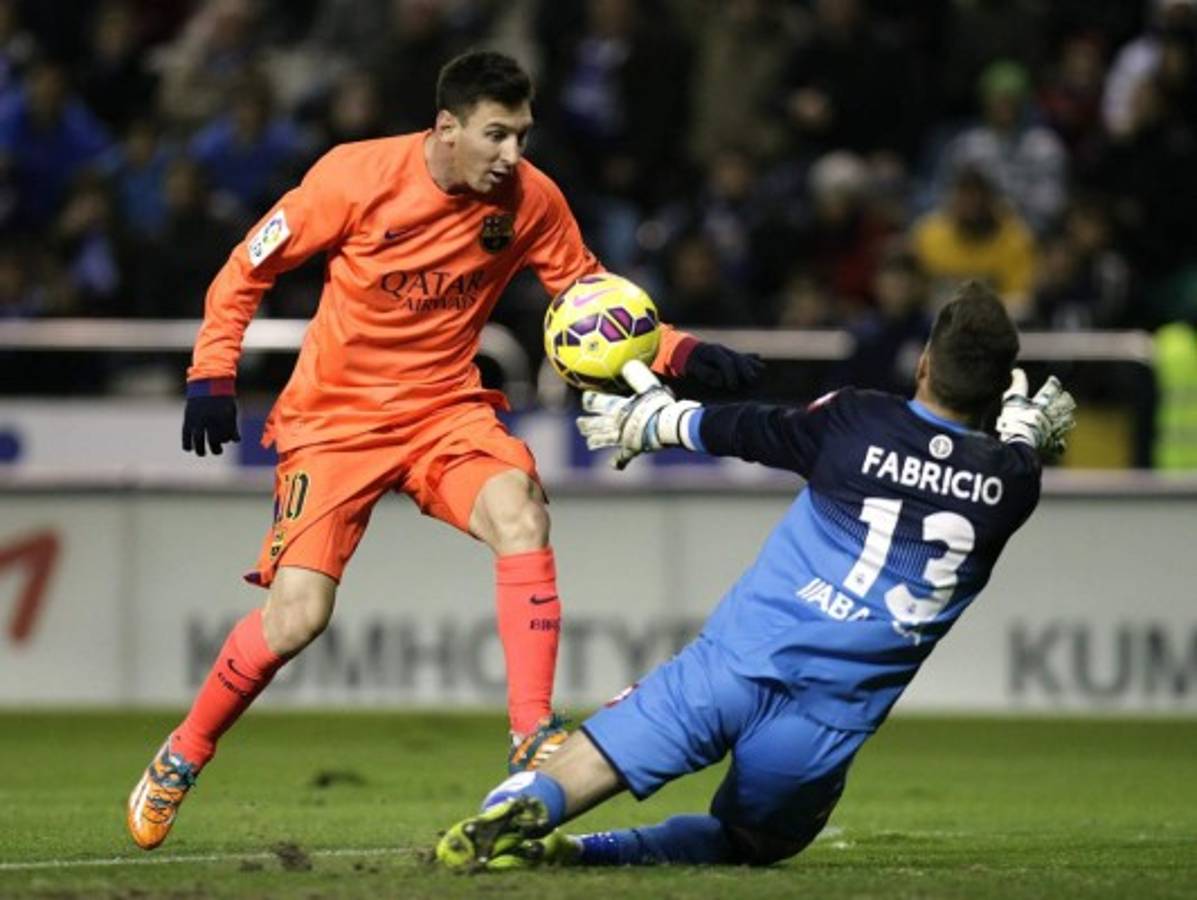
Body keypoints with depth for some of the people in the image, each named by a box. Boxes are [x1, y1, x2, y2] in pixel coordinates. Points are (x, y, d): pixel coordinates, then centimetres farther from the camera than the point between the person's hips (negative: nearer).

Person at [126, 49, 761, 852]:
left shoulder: (531, 199, -8)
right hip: (336, 417, -2)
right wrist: (212, 375, -10)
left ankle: (534, 737, -24)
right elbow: (250, 267, -4)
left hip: (447, 409, 3)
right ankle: (181, 759, 12)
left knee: (521, 514, -29)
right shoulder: (358, 177, -17)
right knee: (296, 618, -13)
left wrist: (684, 354, -11)